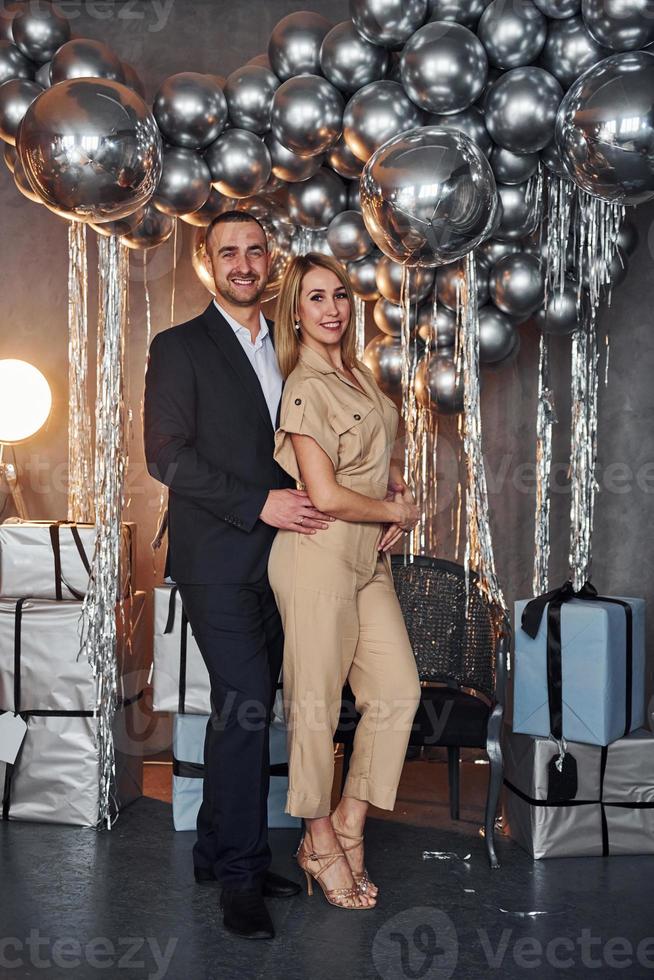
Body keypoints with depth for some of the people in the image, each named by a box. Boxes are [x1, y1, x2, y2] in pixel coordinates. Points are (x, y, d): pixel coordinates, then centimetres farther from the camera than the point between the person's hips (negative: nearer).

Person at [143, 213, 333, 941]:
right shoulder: (180, 348, -2)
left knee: (247, 708, 9)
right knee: (244, 700, -12)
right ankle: (240, 876, 0)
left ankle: (217, 852, 22)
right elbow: (166, 456, -11)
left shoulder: (283, 349, 17)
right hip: (217, 558, -6)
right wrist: (259, 503, -17)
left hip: (272, 554, 6)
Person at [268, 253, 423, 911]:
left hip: (368, 557, 8)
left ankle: (348, 826, 20)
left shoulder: (358, 376, 13)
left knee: (398, 691, 6)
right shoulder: (305, 388, -13)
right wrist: (395, 510, -4)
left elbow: (385, 458, 25)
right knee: (316, 700, 3)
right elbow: (327, 495, -19)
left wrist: (403, 499, 5)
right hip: (318, 555, -8)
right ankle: (322, 843, 19)